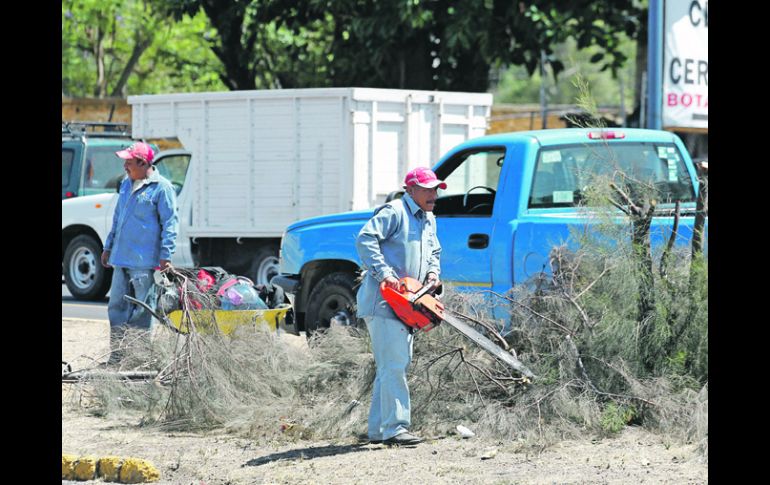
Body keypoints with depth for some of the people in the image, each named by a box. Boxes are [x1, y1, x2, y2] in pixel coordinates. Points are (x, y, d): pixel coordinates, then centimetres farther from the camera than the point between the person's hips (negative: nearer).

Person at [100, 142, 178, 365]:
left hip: (143, 261, -8)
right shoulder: (126, 185, 16)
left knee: (141, 309, -2)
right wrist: (108, 247, 24)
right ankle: (116, 354, 14)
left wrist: (166, 255, -16)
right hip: (121, 258, 8)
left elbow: (170, 223, -10)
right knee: (117, 306, 8)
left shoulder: (161, 188, -8)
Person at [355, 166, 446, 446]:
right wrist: (384, 273, -26)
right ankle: (395, 428, -17)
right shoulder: (394, 212, -9)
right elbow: (365, 239, -20)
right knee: (394, 363, -15)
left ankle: (378, 429, 17)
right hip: (382, 302, -10)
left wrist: (433, 272, 10)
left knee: (396, 365, 11)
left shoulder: (428, 221, 20)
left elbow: (434, 253, 32)